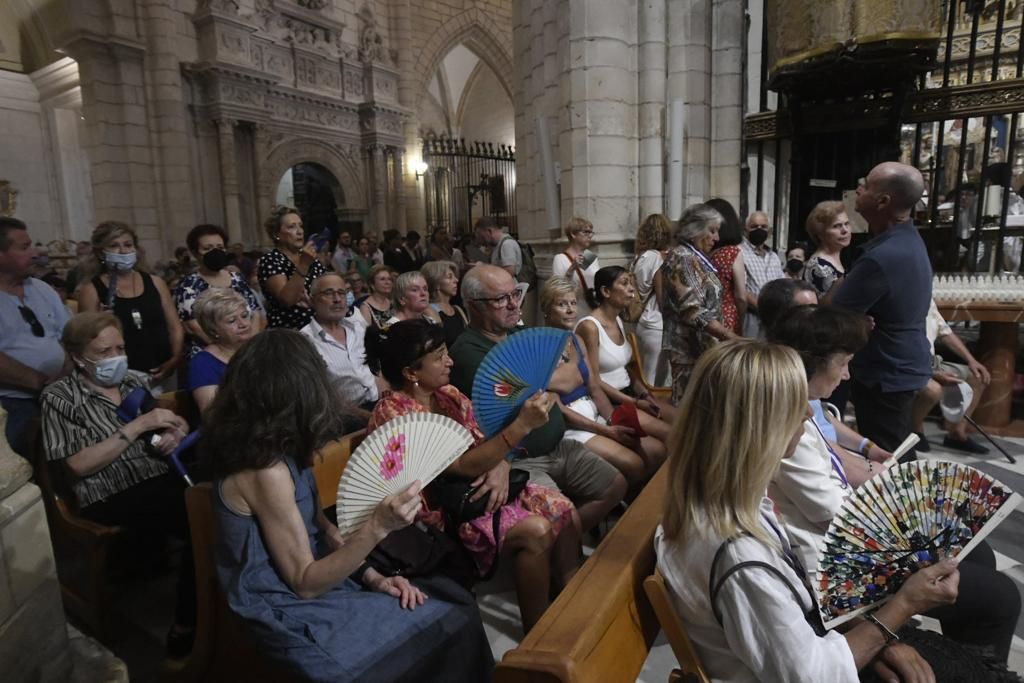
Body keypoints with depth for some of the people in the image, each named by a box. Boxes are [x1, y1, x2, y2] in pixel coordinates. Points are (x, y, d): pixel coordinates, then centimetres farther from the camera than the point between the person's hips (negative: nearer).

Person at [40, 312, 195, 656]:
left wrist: (175, 433, -7)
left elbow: (178, 423, 18)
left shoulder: (135, 380, 12)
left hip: (163, 475, 5)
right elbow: (79, 465, -11)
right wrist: (138, 426, -17)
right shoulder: (60, 398, -2)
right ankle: (187, 628, -10)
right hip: (112, 496, -5)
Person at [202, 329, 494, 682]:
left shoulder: (277, 450, 2)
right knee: (451, 625, -6)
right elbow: (304, 583, -21)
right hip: (297, 615, -8)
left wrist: (373, 575, -3)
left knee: (454, 600, 4)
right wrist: (378, 527, -31)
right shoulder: (265, 470, -26)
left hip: (315, 577, 8)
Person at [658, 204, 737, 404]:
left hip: (701, 346, 9)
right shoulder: (683, 259, -14)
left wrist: (727, 335, 15)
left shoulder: (695, 258, 14)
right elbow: (694, 312, -22)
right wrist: (731, 336, -24)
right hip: (691, 348, -9)